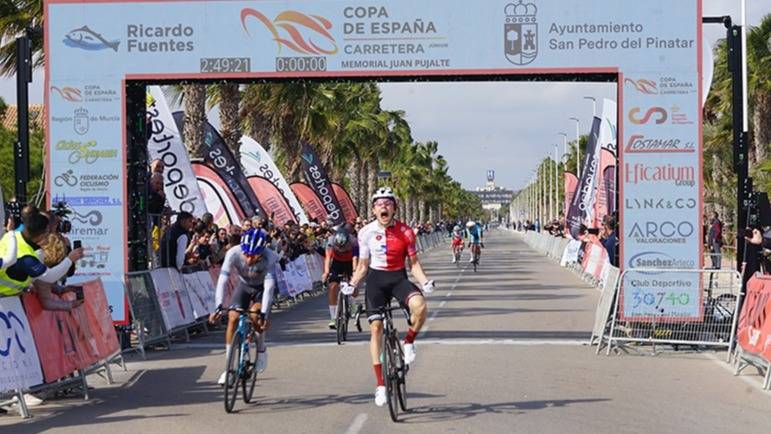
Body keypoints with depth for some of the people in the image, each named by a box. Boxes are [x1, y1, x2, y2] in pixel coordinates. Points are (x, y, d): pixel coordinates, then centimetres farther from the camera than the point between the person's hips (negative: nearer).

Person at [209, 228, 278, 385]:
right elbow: (222, 280, -34)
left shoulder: (269, 258, -36)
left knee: (255, 315, -26)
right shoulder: (233, 253, -32)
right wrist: (218, 307, -44)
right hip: (244, 285, 2)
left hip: (262, 288, -2)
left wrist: (264, 314, -48)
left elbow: (269, 287, -40)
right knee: (233, 318, -14)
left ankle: (261, 349, 4)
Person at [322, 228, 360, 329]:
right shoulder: (331, 241, -28)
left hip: (349, 263, -1)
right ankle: (333, 318, -14)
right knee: (332, 287, -17)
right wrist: (326, 272, -50)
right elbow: (328, 257, -35)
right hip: (337, 262, 1)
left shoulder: (354, 242, -33)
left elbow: (355, 259, -41)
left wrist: (354, 273, -57)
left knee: (354, 292, -12)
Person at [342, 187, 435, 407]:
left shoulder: (405, 232, -4)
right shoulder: (366, 233, -2)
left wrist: (425, 282, -13)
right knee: (376, 327, -6)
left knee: (419, 305, -31)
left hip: (399, 278, -1)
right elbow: (363, 266, 8)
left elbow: (414, 262, 3)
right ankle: (380, 384, 0)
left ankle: (408, 343, -1)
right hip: (376, 279, 1)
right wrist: (351, 285, -7)